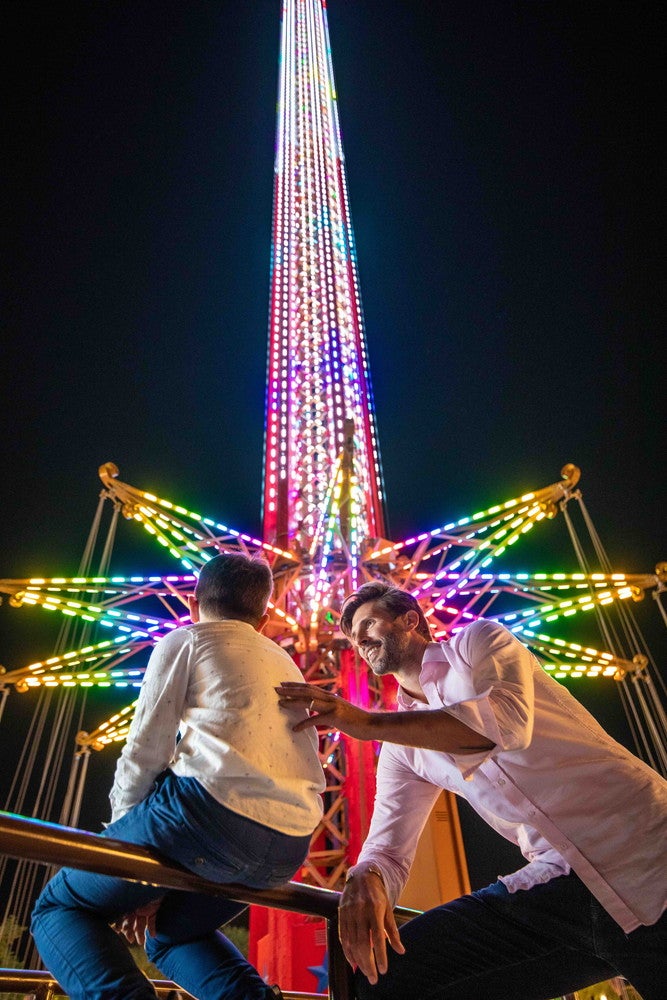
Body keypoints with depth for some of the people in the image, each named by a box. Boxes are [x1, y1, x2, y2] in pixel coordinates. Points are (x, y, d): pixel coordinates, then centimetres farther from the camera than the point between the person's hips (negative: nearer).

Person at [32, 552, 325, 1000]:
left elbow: (144, 753, 2)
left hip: (213, 810, -6)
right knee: (171, 930, 31)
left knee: (59, 909, 16)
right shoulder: (285, 663, 27)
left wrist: (122, 834, 18)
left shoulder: (184, 642, 9)